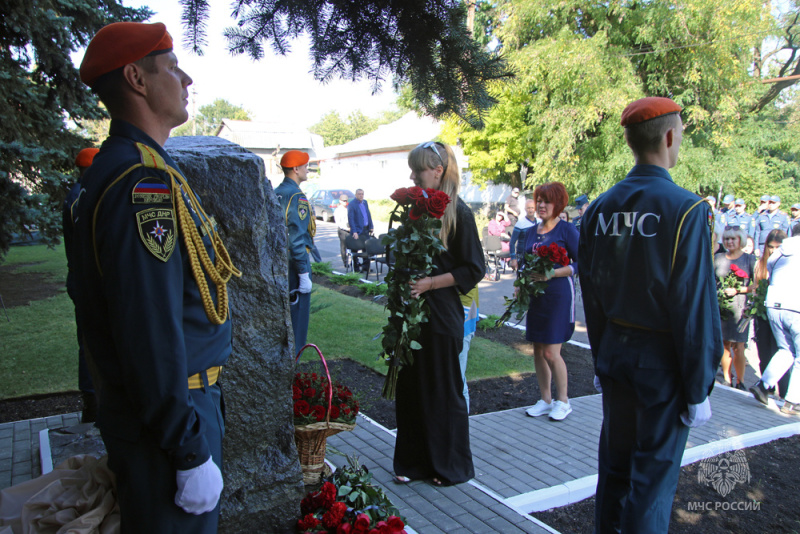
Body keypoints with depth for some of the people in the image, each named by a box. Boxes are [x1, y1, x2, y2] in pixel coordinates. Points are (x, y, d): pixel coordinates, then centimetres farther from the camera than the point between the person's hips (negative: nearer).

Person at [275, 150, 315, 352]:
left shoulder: (274, 194, 10)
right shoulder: (296, 197, -17)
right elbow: (297, 238, -22)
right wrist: (304, 274, -20)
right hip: (293, 264, -9)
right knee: (296, 315, 1)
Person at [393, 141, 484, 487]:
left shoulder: (457, 212, -10)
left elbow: (474, 269, -10)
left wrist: (431, 283, -18)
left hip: (441, 316, -6)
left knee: (444, 389, 6)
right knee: (410, 387, 11)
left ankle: (452, 466, 24)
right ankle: (413, 461, 27)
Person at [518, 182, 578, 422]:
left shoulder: (566, 229, -5)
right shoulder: (531, 231, 13)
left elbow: (581, 263, -10)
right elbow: (524, 262, 18)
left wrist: (552, 273, -20)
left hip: (558, 295, -6)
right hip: (536, 295, 6)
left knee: (551, 353, -6)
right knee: (538, 351, 9)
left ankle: (563, 401, 13)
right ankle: (545, 400, 23)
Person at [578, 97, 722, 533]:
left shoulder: (600, 209, 1)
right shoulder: (687, 209, -16)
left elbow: (591, 295, 7)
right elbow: (695, 306, -15)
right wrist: (698, 388, -7)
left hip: (615, 350, 6)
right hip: (663, 361, -5)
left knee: (614, 463, 19)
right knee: (653, 476, 8)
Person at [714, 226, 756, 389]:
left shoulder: (749, 259, 3)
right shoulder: (718, 258, 11)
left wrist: (737, 290, -13)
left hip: (739, 306, -3)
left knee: (738, 345, -5)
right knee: (724, 345, 6)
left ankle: (740, 381, 5)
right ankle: (727, 378, 14)